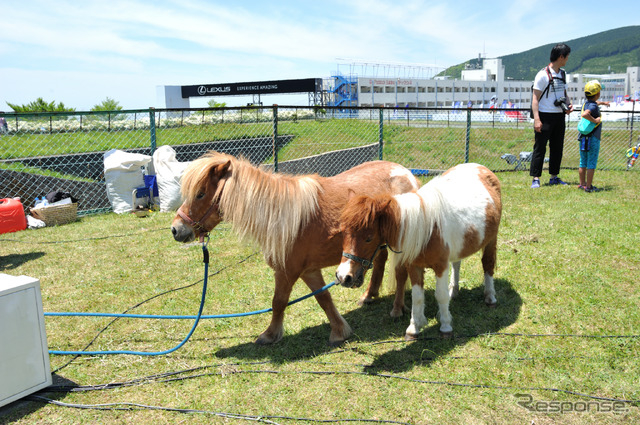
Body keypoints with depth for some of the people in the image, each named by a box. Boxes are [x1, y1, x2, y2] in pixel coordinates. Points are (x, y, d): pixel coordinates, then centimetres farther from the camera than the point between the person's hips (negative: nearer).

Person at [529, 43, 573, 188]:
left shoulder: (563, 74, 14)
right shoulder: (543, 75, -11)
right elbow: (535, 98, -14)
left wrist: (568, 105, 5)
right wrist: (536, 119, -22)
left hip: (559, 116, 8)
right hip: (545, 116, -8)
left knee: (557, 147, 11)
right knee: (540, 147, -6)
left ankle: (554, 177, 21)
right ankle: (535, 179, -2)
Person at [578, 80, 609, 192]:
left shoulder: (586, 103, 11)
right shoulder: (593, 106, -15)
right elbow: (584, 114, -36)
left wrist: (602, 102, 53)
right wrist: (595, 120, -24)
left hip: (583, 138, 8)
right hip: (593, 138, -8)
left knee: (583, 163, 14)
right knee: (591, 164, -2)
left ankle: (582, 184, 22)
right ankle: (588, 186, -1)